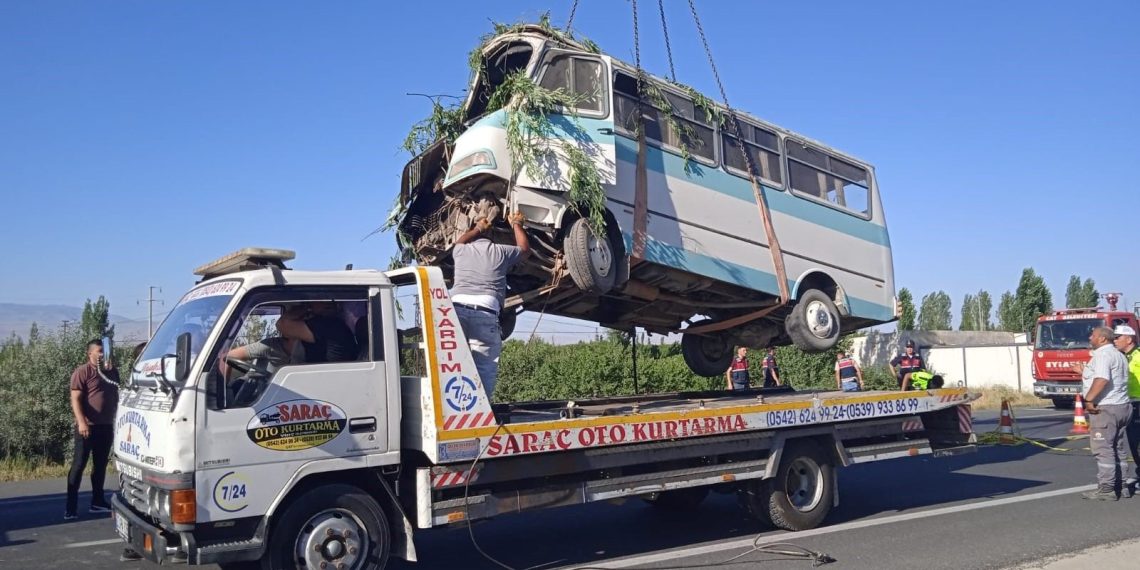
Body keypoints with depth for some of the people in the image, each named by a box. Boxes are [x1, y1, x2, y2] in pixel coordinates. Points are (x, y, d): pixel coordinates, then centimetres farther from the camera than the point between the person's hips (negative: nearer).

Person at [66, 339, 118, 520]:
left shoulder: (112, 372, 13)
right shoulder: (82, 372, -7)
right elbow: (75, 399, -14)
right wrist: (81, 422, -22)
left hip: (106, 426, 7)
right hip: (88, 426, -7)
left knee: (101, 465, 13)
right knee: (78, 465, -4)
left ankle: (98, 502, 21)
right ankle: (71, 507, -2)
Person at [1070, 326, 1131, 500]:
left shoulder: (1103, 355, -14)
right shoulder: (1118, 355, 19)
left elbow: (1102, 380, -29)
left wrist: (1088, 399, -24)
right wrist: (1084, 371, 26)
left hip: (1104, 409, -10)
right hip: (1121, 407, 10)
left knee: (1103, 449, -7)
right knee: (1118, 448, 14)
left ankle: (1106, 489, -7)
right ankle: (1120, 486, 19)